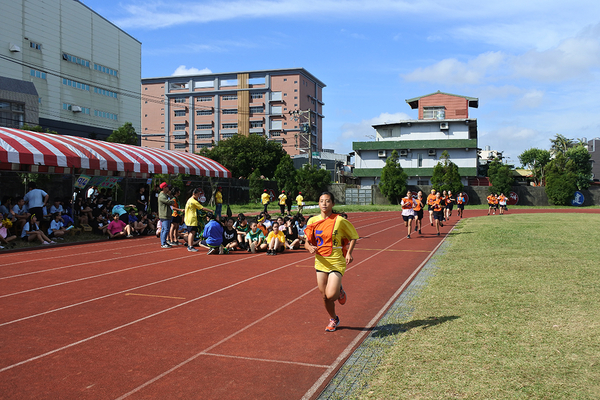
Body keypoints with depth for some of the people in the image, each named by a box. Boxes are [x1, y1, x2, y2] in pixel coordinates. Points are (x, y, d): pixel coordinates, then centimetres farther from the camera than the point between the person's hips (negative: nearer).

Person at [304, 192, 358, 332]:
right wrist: (310, 247, -16)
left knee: (331, 295, -15)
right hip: (320, 262, 4)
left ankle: (340, 291, 22)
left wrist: (349, 253, -11)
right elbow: (307, 242, 7)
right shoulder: (313, 221, 1)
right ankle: (333, 319, 37)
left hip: (336, 262, -4)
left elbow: (353, 237, 3)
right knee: (324, 296, 10)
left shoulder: (339, 221, -9)